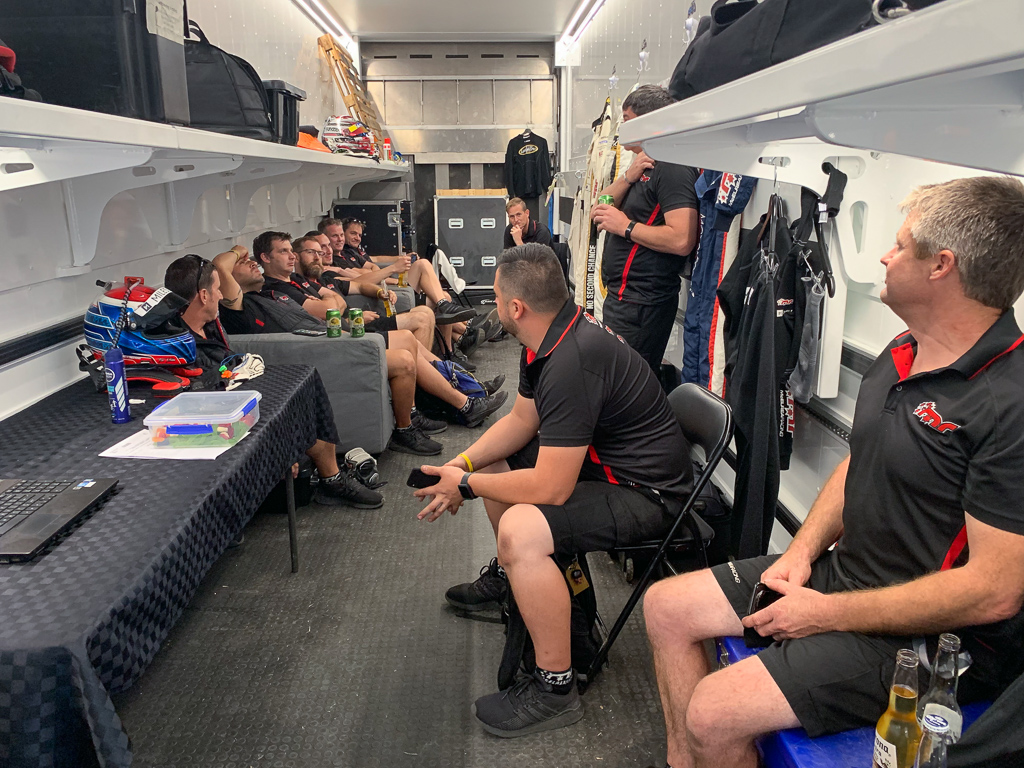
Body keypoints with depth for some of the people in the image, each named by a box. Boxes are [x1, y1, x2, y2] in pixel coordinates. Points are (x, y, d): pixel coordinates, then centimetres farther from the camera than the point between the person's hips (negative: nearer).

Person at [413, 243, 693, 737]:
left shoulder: (571, 362, -32)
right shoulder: (552, 335, -1)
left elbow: (550, 489, -30)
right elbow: (522, 420, 12)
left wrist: (467, 485, -15)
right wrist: (462, 464, 0)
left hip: (647, 491, -10)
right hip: (601, 458, 11)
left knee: (519, 530, -31)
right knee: (493, 462, 19)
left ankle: (555, 688, -12)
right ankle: (509, 577, 40)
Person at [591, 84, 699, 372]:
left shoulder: (673, 169, -15)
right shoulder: (644, 164, 19)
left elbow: (681, 240, -27)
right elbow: (599, 211, 13)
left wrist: (626, 226, -17)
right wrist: (629, 176, -4)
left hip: (642, 302, -11)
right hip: (622, 294, 11)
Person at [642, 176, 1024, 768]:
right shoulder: (900, 357, 4)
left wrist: (826, 614, -19)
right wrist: (802, 554, 0)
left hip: (924, 637, -9)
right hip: (841, 568, 9)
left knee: (714, 715, -21)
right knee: (666, 607, 7)